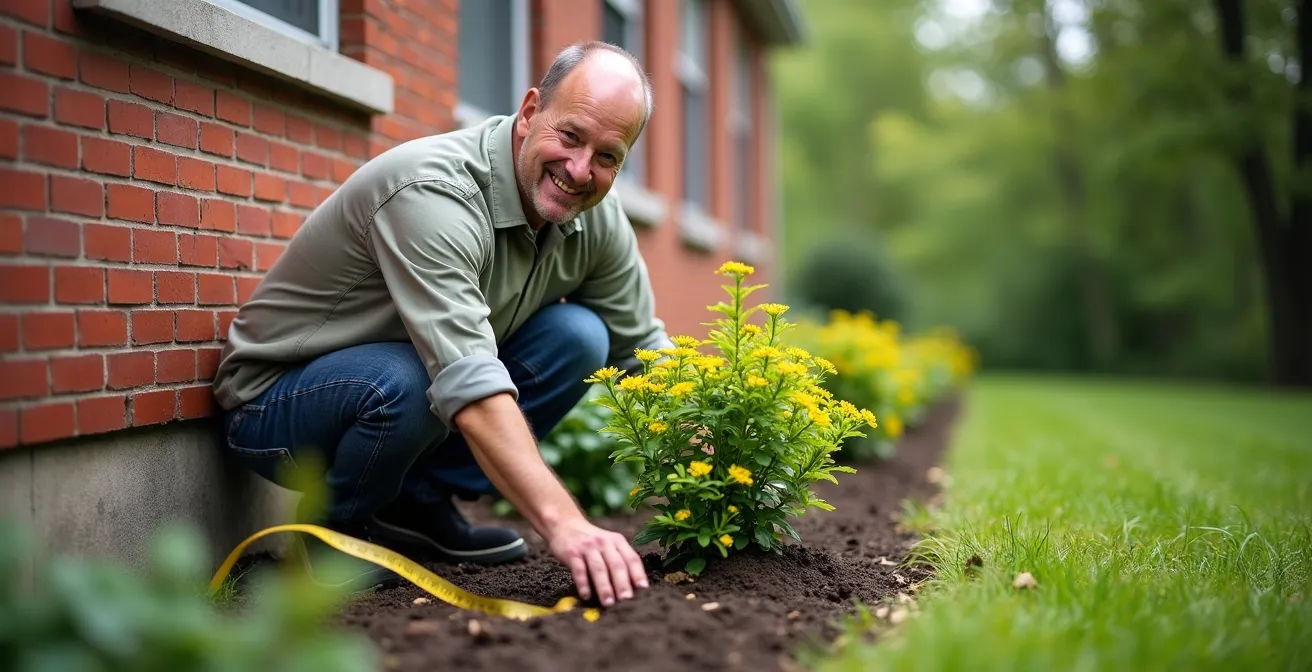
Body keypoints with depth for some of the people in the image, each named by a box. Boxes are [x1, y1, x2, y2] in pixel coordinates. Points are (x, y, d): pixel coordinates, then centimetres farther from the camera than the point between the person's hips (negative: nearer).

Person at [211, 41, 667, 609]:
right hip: (275, 403, -6)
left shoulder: (596, 215, -8)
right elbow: (466, 381, -43)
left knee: (578, 336, -13)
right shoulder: (434, 192, -32)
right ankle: (337, 527, -6)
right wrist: (564, 525, -50)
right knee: (407, 381, -38)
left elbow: (645, 347, 1)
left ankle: (418, 505, 0)